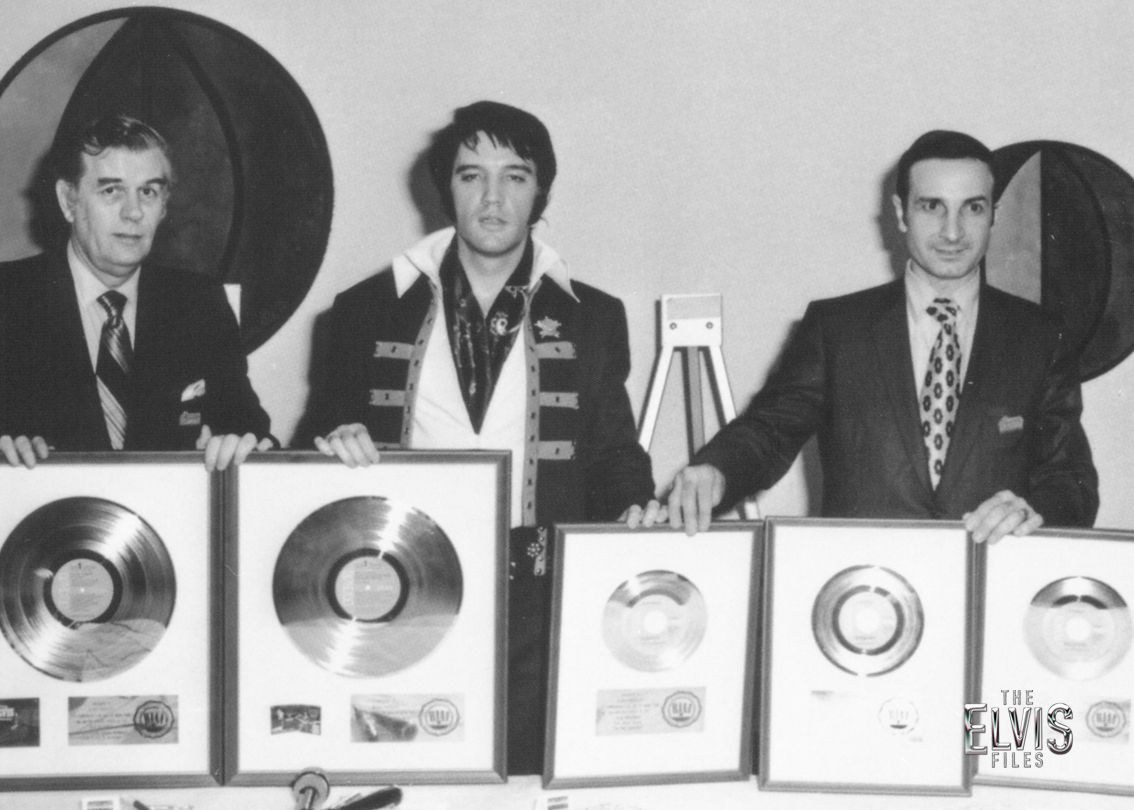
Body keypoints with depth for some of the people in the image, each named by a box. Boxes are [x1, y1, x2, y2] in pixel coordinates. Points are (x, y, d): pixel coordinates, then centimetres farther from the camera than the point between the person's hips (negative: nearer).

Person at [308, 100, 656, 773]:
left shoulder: (591, 318, 9)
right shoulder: (371, 310, 9)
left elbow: (614, 453, 11)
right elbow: (332, 433, 13)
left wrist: (635, 510, -9)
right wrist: (339, 440, -9)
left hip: (539, 604, 0)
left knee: (530, 777, -3)